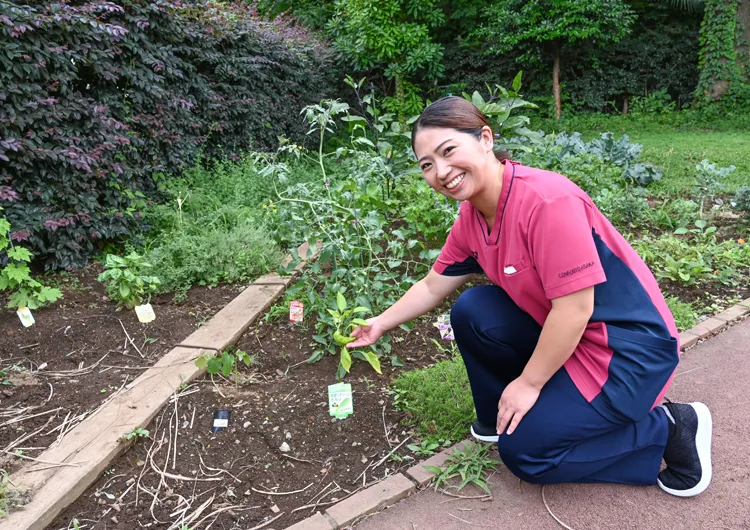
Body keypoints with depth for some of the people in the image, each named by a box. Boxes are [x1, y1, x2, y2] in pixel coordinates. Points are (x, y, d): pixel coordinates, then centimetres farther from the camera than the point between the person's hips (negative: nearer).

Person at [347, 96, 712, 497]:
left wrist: (528, 383, -16)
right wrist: (381, 324, 15)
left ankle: (669, 428, 6)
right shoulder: (472, 216, -3)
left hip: (629, 347, -8)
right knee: (471, 313, -3)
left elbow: (575, 308, -27)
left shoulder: (547, 201, -29)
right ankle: (501, 417, 16)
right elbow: (432, 287, 11)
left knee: (523, 450, -6)